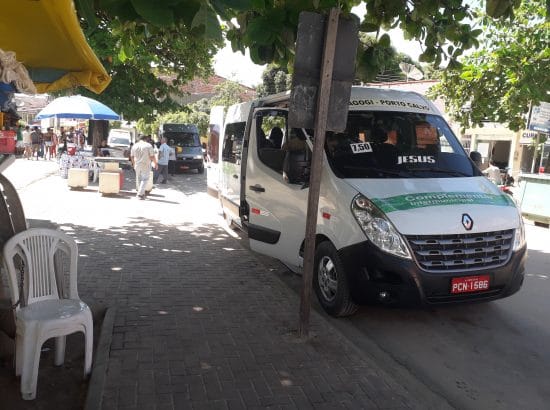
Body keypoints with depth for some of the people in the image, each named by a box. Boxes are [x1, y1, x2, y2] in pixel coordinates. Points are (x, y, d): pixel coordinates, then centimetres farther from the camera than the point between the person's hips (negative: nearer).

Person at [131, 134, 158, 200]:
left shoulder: (135, 145, 6)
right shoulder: (148, 145, -8)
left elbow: (132, 156, 13)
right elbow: (152, 156, -11)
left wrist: (133, 164, 28)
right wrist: (155, 164, 2)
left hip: (137, 165, 5)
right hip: (146, 165, -4)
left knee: (138, 179, 16)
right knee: (145, 179, 2)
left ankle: (142, 193, 24)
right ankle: (140, 194, -9)